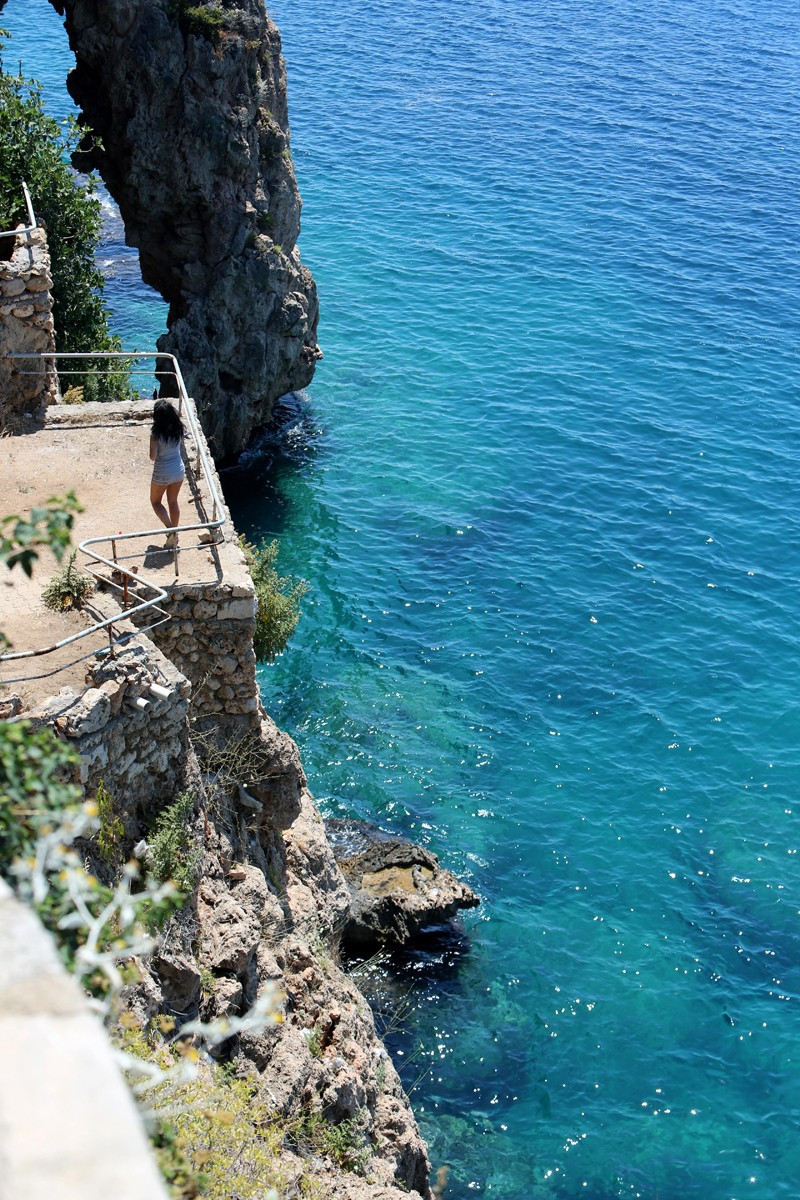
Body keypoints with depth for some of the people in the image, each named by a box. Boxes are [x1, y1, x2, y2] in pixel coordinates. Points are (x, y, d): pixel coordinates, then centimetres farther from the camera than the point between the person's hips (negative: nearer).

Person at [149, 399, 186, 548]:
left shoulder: (156, 434, -25)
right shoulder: (178, 429, -10)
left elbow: (152, 457, -18)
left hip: (162, 474, -4)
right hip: (178, 470, 4)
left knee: (155, 501, 18)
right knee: (173, 501, 22)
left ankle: (171, 530, 1)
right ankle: (174, 534, 30)